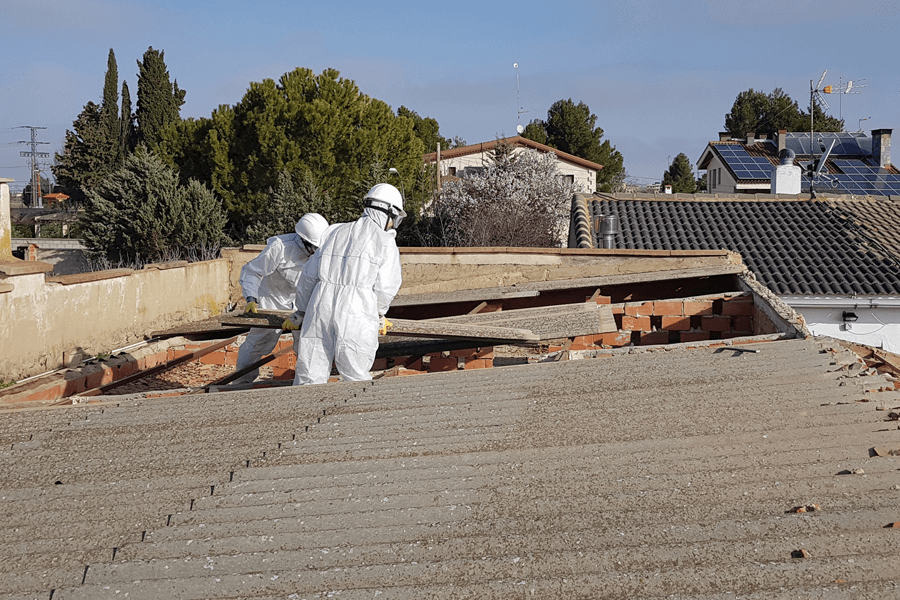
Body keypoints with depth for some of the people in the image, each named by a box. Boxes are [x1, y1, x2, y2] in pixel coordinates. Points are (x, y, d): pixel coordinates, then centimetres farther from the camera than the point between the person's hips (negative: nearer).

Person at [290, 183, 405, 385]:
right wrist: (379, 315, 17)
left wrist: (301, 311, 30)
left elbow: (309, 276, 18)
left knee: (309, 378, 5)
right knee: (356, 379, 9)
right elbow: (385, 288, -3)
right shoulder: (385, 242, 4)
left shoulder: (336, 232, 19)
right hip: (356, 319, -4)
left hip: (321, 309, 4)